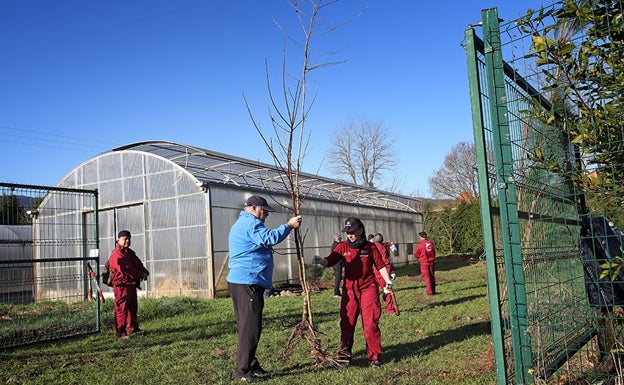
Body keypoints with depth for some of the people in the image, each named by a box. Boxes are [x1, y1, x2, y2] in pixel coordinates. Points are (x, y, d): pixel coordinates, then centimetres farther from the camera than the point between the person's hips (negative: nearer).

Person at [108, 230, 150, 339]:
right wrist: (140, 275, -16)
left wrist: (145, 272, -5)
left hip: (132, 284, 10)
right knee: (122, 309, -7)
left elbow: (138, 264, 15)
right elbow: (125, 269, -21)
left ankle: (132, 328, 27)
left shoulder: (130, 252, 17)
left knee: (133, 307, 16)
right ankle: (120, 332, -1)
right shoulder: (116, 254, -14)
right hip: (122, 285, -10)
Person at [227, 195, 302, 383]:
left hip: (241, 281, 11)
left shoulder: (241, 224, 24)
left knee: (247, 326, 16)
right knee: (250, 327, -8)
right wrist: (289, 225, -19)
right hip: (248, 282, -11)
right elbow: (270, 238, -26)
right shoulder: (250, 223, -11)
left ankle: (250, 364, 25)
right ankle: (242, 370, -4)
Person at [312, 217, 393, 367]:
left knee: (371, 324, 0)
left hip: (368, 289, -1)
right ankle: (344, 355, 19)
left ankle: (374, 356, 14)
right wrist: (320, 260, -32)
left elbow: (380, 265, 5)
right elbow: (329, 261, -12)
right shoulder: (343, 247, 0)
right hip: (349, 290, 2)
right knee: (347, 324, 5)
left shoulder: (370, 247, -1)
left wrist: (387, 281, -4)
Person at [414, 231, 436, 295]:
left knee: (426, 277, 3)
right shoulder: (431, 243, -2)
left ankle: (430, 292, 3)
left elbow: (416, 255, -6)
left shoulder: (420, 245, -16)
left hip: (424, 263, -5)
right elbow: (434, 252, 10)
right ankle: (433, 291, 20)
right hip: (432, 262, 5)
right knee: (432, 277, 14)